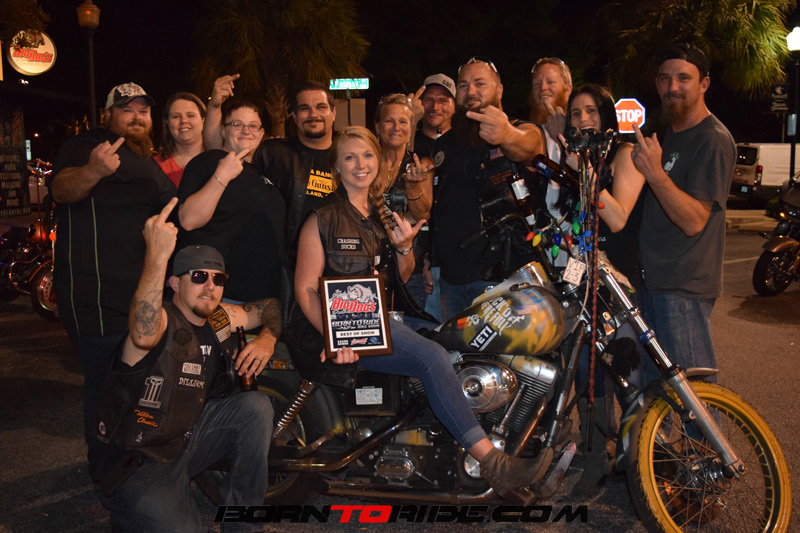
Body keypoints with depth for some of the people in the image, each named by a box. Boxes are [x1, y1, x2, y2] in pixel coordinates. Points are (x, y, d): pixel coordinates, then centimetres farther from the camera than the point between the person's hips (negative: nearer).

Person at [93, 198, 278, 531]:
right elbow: (143, 335, -45)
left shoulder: (221, 319, 2)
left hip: (187, 438, 7)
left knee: (257, 406, -11)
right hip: (137, 463, -7)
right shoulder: (162, 319, -19)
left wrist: (267, 338, -4)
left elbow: (270, 306, 18)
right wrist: (157, 255, -50)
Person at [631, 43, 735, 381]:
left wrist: (655, 173, -31)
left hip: (684, 288, -9)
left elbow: (694, 220, -23)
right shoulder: (670, 132, 15)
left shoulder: (714, 140, -13)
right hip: (654, 278, 9)